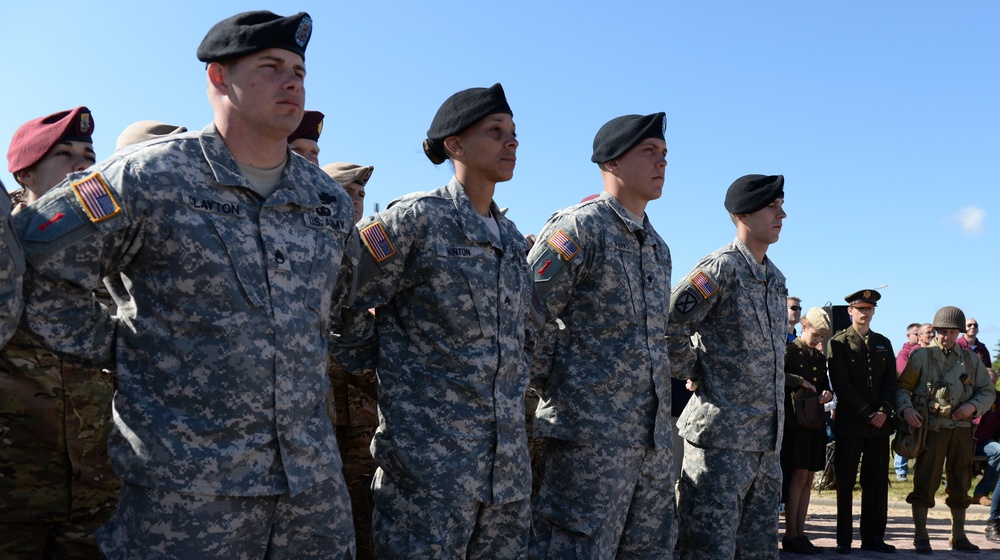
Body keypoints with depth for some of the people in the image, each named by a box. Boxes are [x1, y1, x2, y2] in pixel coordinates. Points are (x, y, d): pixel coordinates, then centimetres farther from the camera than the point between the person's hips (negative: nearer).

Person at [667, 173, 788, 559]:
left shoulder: (776, 278, 16)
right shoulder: (722, 267, -11)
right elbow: (668, 323, -18)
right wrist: (691, 373, -9)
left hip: (768, 440, 9)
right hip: (722, 433, -8)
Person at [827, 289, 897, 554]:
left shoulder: (883, 343, 15)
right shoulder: (838, 342, 0)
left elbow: (891, 382, 8)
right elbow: (841, 384, -8)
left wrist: (883, 412, -8)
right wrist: (867, 413, -13)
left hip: (880, 422, 4)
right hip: (850, 422, -4)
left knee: (877, 482, 6)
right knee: (845, 482, 0)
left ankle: (873, 537, 15)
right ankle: (844, 539, 6)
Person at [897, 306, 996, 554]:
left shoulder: (970, 359, 11)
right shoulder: (920, 356, 0)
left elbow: (988, 392, 13)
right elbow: (902, 387, -1)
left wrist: (973, 406, -7)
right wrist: (906, 408, -20)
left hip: (962, 429, 4)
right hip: (931, 428, -4)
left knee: (960, 484, 12)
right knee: (925, 483, -4)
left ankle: (958, 537, 24)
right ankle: (921, 537, 3)